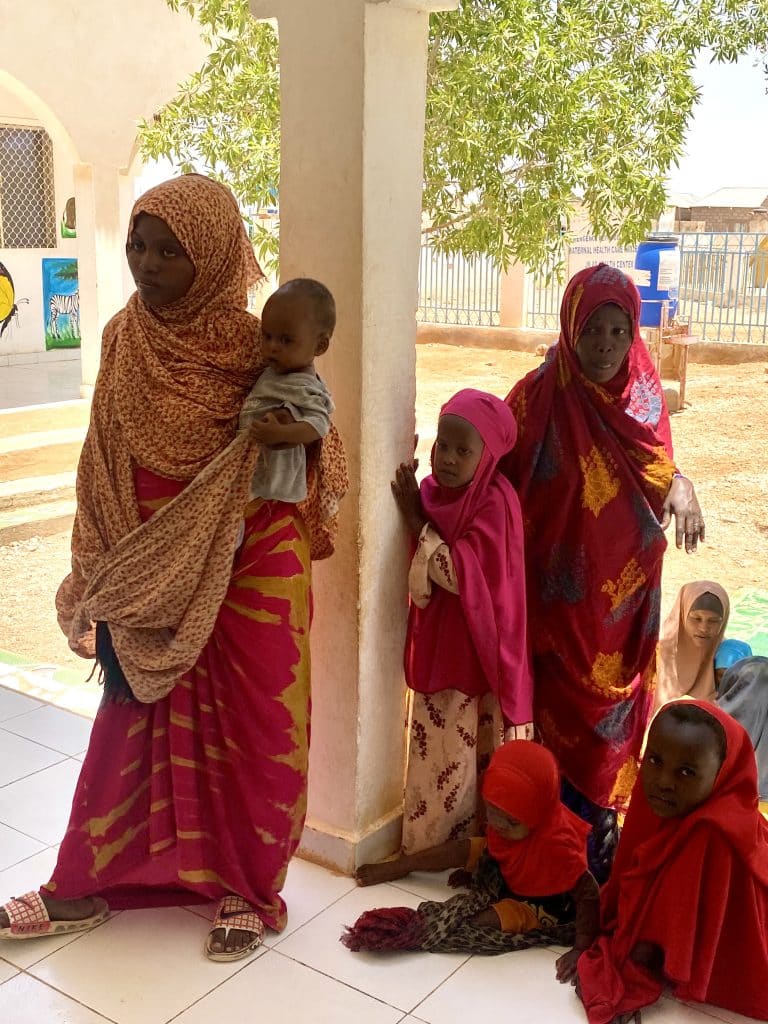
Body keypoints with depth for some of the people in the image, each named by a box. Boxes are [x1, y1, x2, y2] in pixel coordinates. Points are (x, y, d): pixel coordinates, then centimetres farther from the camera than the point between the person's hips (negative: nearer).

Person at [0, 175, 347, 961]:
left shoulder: (259, 345, -11)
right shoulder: (125, 338, -1)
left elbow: (315, 460, -5)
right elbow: (105, 470, 5)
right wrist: (101, 578, 5)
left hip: (250, 573, -3)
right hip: (149, 577, 3)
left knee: (252, 729, 8)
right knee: (137, 723, 15)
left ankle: (246, 888, 28)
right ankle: (85, 883, 31)